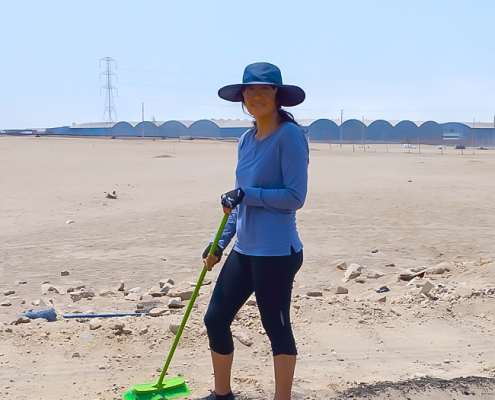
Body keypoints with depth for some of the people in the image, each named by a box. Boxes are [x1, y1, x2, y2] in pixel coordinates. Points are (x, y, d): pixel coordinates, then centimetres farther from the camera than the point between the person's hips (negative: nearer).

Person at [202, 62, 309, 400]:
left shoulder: (289, 135, -13)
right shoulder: (247, 140, 11)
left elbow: (295, 196, -17)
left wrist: (245, 195, -18)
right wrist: (220, 244, 17)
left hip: (277, 252, -8)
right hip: (244, 250, 9)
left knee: (277, 328, 4)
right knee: (216, 319, 14)